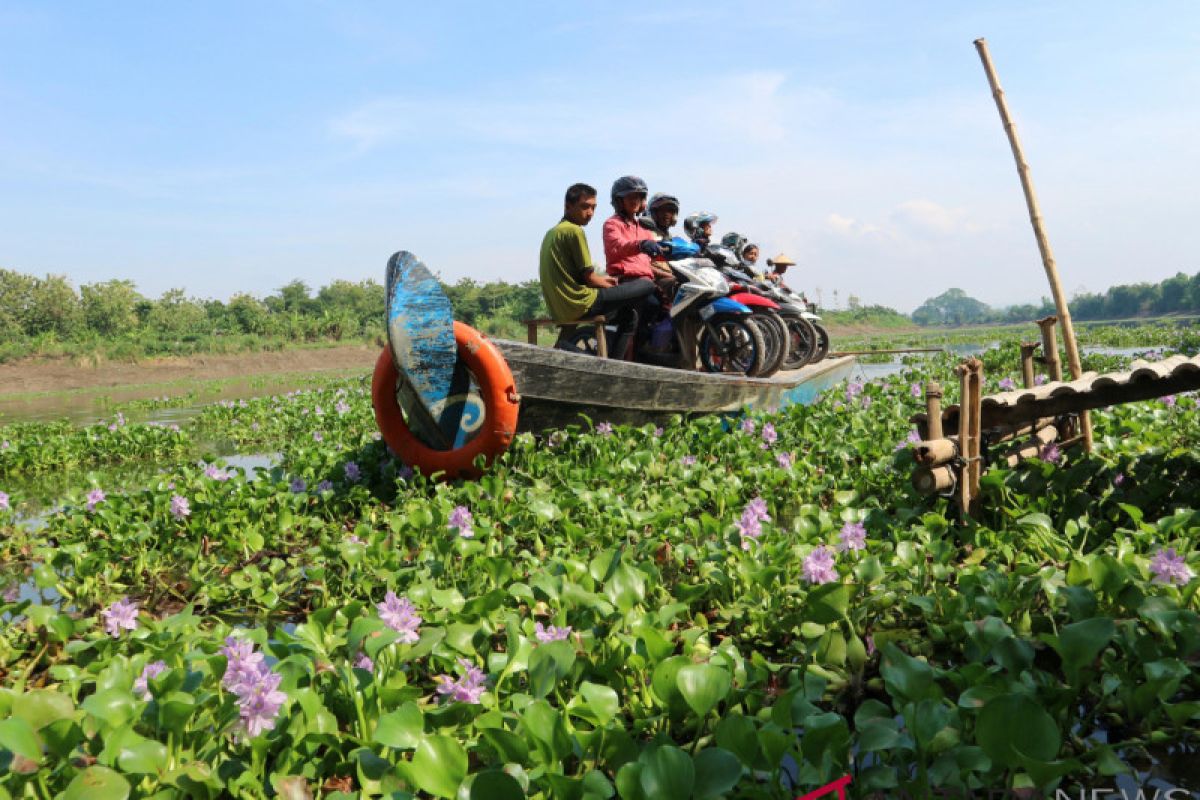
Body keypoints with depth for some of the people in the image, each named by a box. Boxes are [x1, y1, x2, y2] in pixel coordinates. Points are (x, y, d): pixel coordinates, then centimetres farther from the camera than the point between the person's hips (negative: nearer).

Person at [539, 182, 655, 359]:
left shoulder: (552, 232, 18)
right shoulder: (574, 230, -11)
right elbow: (589, 278, -12)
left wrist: (601, 279, 17)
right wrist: (610, 286, 7)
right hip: (579, 304, -10)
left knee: (629, 315, 28)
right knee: (647, 286, -6)